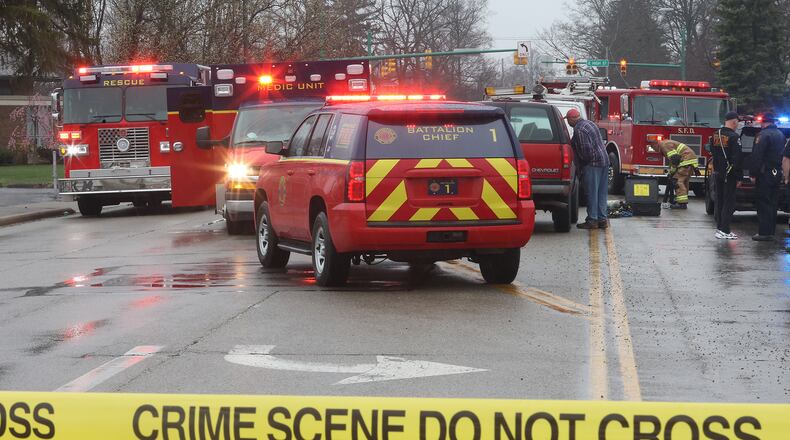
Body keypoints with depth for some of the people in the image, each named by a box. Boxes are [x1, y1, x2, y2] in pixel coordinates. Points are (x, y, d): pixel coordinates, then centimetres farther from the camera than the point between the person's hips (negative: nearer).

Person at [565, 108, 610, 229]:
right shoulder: (590, 124, 16)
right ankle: (602, 219, 14)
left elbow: (586, 149, -21)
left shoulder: (579, 130, -15)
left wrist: (584, 161, -4)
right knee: (602, 193, 11)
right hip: (604, 161, 10)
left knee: (592, 193, -4)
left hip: (592, 164, -10)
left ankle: (592, 220, -2)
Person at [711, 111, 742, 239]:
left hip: (717, 173, 7)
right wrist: (738, 176, -14)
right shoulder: (734, 137, -16)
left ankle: (719, 227, 19)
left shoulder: (716, 135, 7)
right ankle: (724, 231, -5)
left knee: (719, 201, 14)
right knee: (728, 202, -3)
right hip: (729, 174, -7)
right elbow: (737, 159, -18)